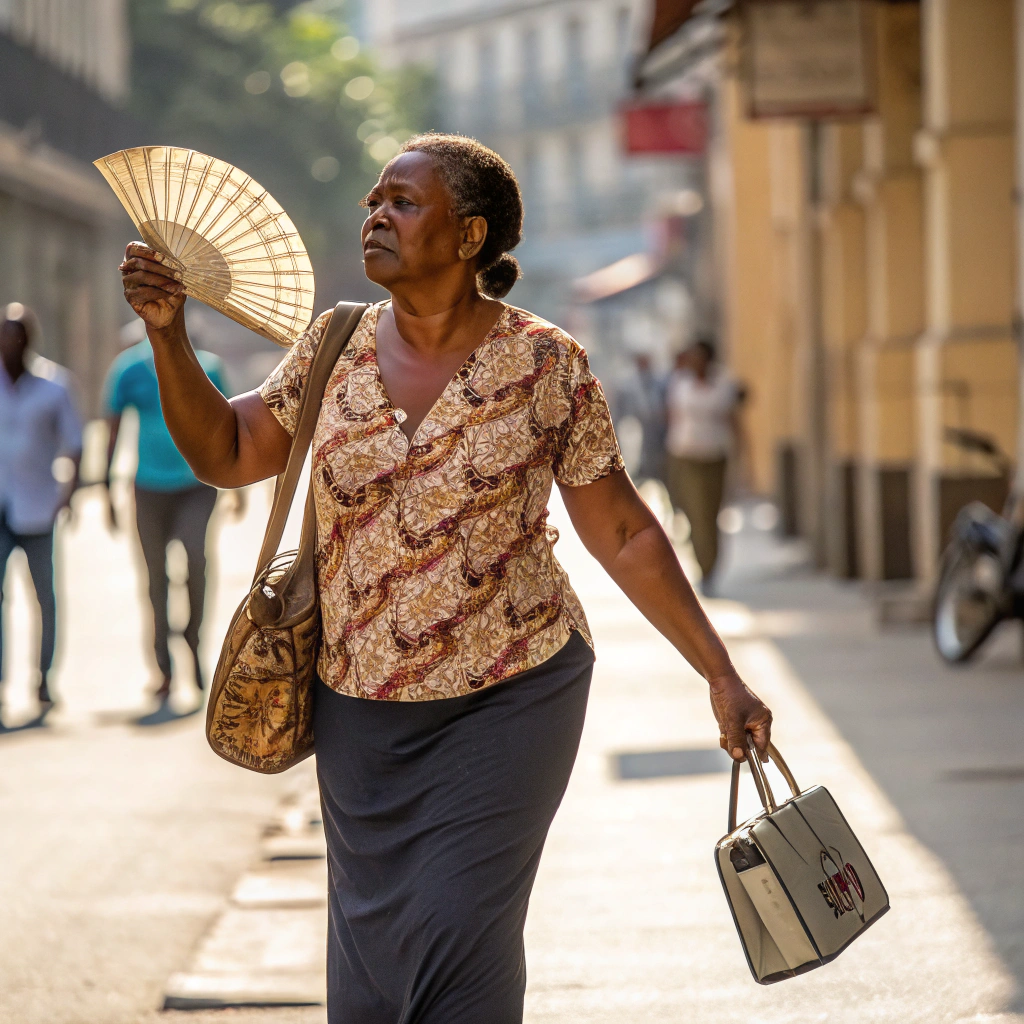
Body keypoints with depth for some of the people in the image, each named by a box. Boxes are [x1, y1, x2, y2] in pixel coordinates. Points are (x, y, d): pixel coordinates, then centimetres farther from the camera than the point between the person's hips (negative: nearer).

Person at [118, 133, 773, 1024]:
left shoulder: (543, 364, -8)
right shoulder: (336, 346, 2)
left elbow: (623, 533, -2)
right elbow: (225, 452, 10)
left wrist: (722, 676, -1)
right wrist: (168, 333, -4)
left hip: (509, 698, -4)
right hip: (360, 707, 4)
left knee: (456, 942, -13)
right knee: (370, 952, 9)